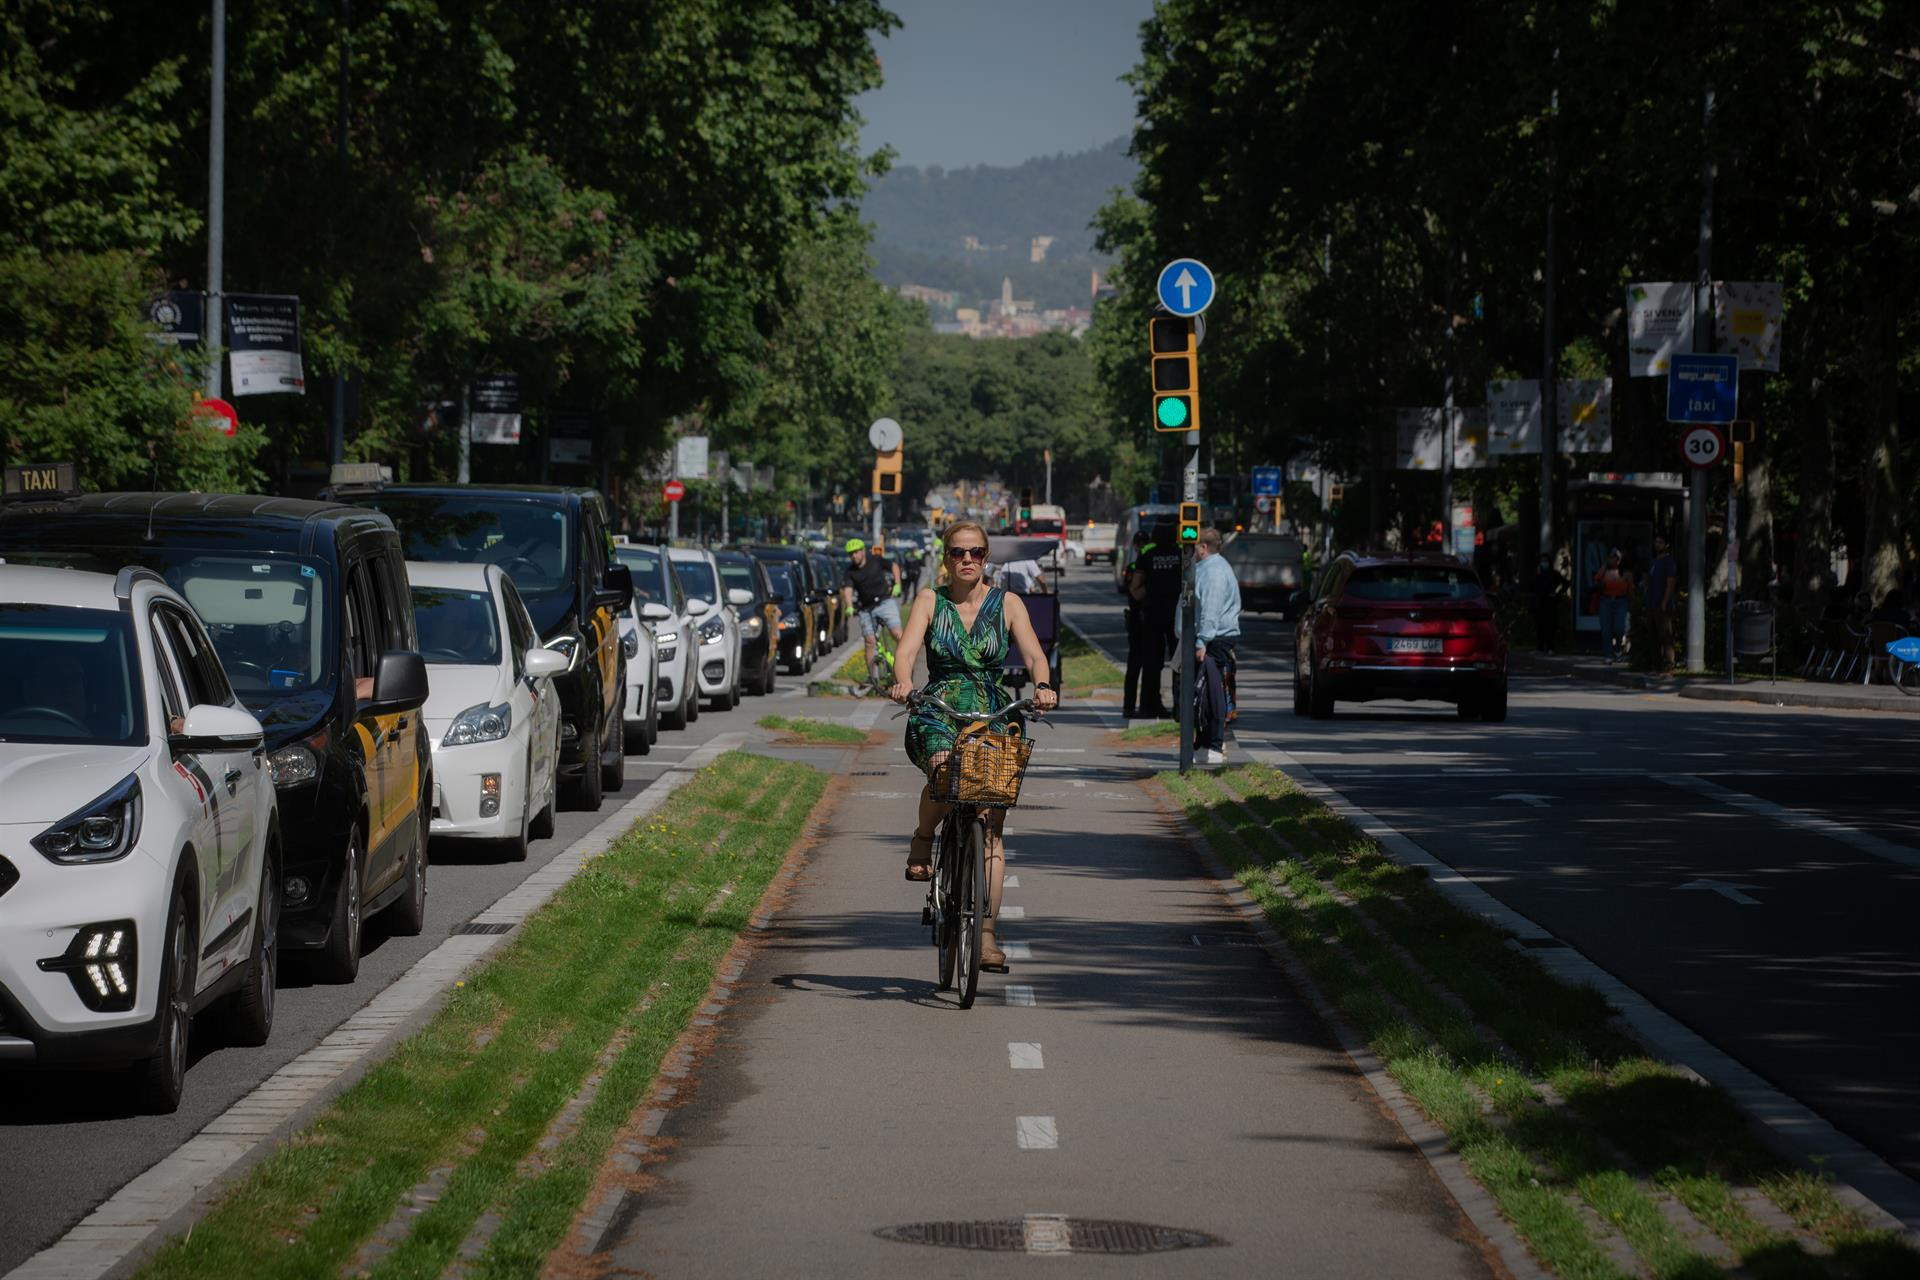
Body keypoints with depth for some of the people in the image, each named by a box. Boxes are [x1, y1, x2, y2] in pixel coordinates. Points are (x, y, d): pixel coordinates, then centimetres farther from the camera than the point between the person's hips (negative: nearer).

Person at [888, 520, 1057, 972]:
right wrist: (903, 682, -31)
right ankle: (923, 838, -3)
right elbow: (908, 649, -9)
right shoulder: (931, 602, 6)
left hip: (992, 716, 1)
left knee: (991, 829, -9)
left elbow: (1032, 652, -7)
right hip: (937, 715, -1)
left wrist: (1043, 686, -29)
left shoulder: (1007, 604, 7)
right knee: (944, 770, -35)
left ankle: (986, 934, -9)